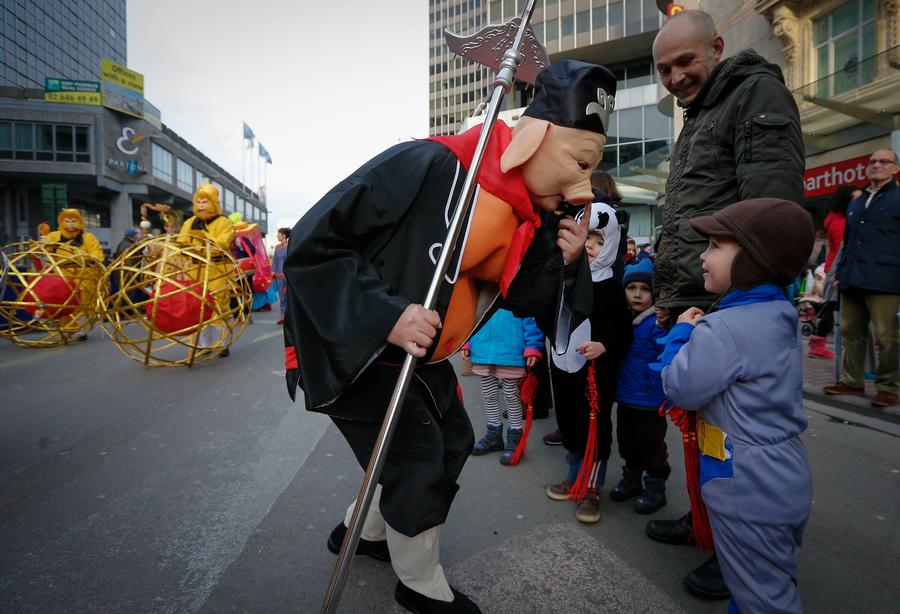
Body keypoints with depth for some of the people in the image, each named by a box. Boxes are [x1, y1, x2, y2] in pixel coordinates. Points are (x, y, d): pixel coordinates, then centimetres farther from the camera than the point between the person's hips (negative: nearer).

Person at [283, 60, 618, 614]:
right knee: (418, 458, -3)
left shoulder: (533, 215, -4)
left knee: (452, 440, 17)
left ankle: (363, 531, 42)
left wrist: (561, 264, -14)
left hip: (419, 354, 9)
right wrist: (384, 314, -35)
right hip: (352, 345, -8)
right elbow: (313, 243, -26)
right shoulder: (429, 167, -30)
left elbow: (521, 300, 4)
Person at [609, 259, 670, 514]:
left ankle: (655, 488, 27)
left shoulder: (658, 322, -17)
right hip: (625, 394, 7)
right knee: (627, 441, 21)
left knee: (651, 445, 9)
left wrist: (663, 327, -45)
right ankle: (631, 479, 39)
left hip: (650, 398, -7)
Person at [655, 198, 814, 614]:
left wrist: (681, 332, -10)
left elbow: (681, 389, -21)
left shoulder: (721, 329, -27)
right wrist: (698, 334, 4)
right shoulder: (780, 317, 3)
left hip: (748, 493, -10)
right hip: (785, 481, 10)